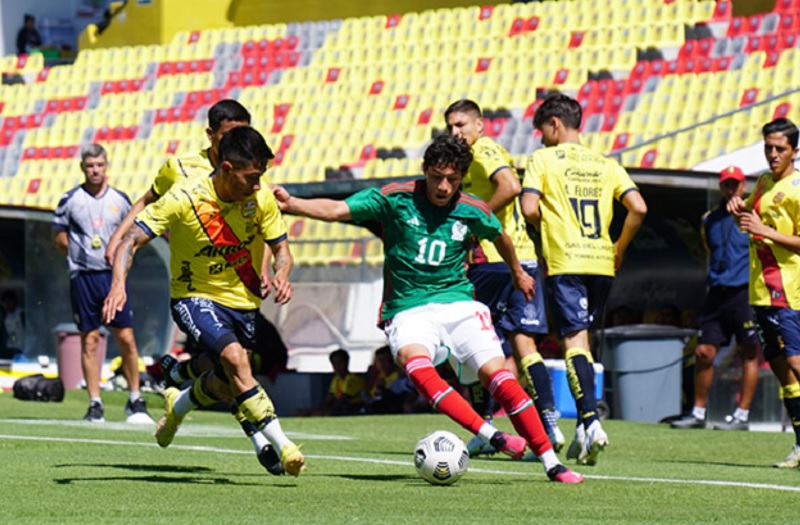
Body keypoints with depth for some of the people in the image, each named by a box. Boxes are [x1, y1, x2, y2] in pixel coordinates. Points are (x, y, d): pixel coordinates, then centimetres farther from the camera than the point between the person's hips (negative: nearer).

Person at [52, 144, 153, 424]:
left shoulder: (119, 200, 7)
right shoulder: (71, 199, 2)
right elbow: (59, 237, 9)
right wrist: (78, 254, -2)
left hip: (113, 275, 1)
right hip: (83, 277, -1)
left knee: (126, 338, -3)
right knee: (89, 340, 1)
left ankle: (135, 401, 8)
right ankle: (95, 404, 6)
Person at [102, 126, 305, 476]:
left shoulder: (261, 198, -11)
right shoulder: (184, 198, -23)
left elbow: (281, 249, -1)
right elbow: (132, 240, -22)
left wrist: (281, 275, -25)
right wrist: (119, 284, -39)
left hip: (242, 300, 5)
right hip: (195, 296, -5)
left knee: (228, 386, 15)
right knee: (235, 358, -30)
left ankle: (177, 404, 50)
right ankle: (282, 447, -27)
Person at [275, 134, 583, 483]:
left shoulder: (472, 211, 2)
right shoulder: (395, 199, -6)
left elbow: (499, 237, 24)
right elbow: (336, 210, -13)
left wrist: (518, 274, 39)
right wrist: (291, 204, -28)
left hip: (457, 302, 2)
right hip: (407, 310, -2)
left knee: (499, 376, -13)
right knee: (417, 366, -33)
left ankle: (551, 463, -2)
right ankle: (492, 437, -32)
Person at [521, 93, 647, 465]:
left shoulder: (543, 159, 2)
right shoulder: (605, 164, 13)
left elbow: (530, 208, -9)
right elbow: (638, 208, 2)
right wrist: (619, 250, 13)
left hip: (565, 263, -4)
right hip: (602, 263, 5)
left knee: (575, 339, -8)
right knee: (582, 339, 14)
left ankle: (591, 422, -24)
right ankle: (584, 429, 11)